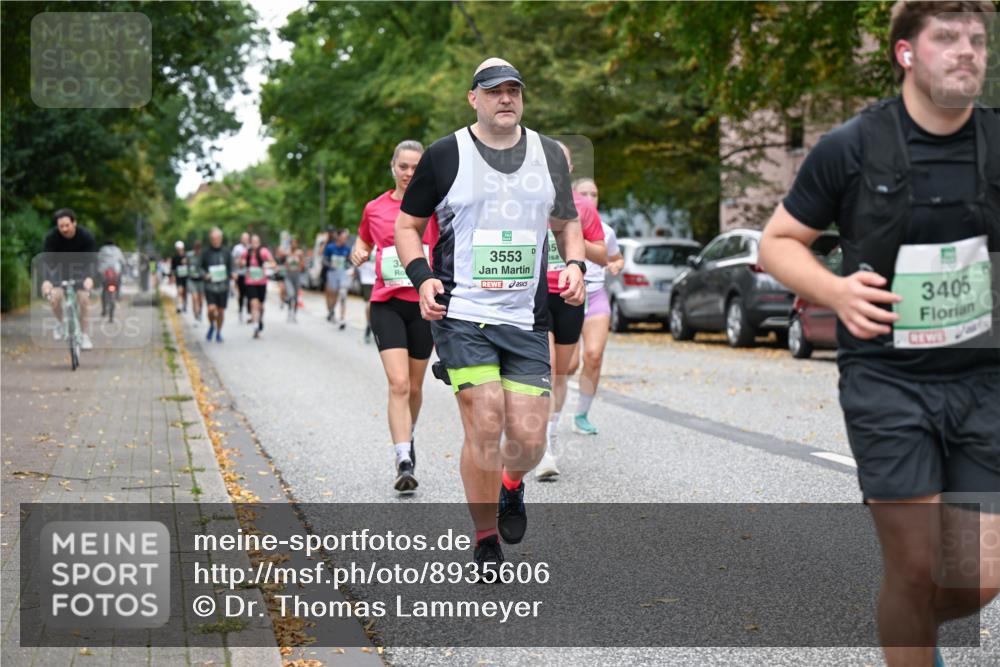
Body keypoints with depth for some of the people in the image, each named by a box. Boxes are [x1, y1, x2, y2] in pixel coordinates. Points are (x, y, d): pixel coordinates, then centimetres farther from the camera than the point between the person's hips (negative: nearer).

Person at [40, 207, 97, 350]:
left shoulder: (86, 236, -25)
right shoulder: (51, 237, -25)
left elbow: (91, 259, -31)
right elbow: (46, 259, -31)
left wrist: (89, 277, -51)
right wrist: (46, 280, -49)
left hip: (79, 267, -1)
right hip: (60, 266, 1)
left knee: (84, 299, -15)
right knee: (55, 296, -19)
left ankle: (85, 336, -3)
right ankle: (60, 323, 10)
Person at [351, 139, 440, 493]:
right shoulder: (374, 208, 6)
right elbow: (363, 242, 22)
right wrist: (358, 255, 0)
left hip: (424, 304, 0)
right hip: (387, 304, 0)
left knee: (414, 387, 12)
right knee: (398, 384, -15)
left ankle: (407, 437, 39)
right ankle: (404, 462, -18)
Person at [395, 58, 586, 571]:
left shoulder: (550, 155, 12)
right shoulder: (444, 155, 2)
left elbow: (567, 221, 24)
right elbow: (407, 224, 9)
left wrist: (574, 264, 5)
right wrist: (422, 278, -7)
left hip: (528, 320, 3)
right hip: (462, 316, -3)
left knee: (529, 438, -3)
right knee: (484, 428, -12)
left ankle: (511, 486, 34)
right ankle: (486, 541, 8)